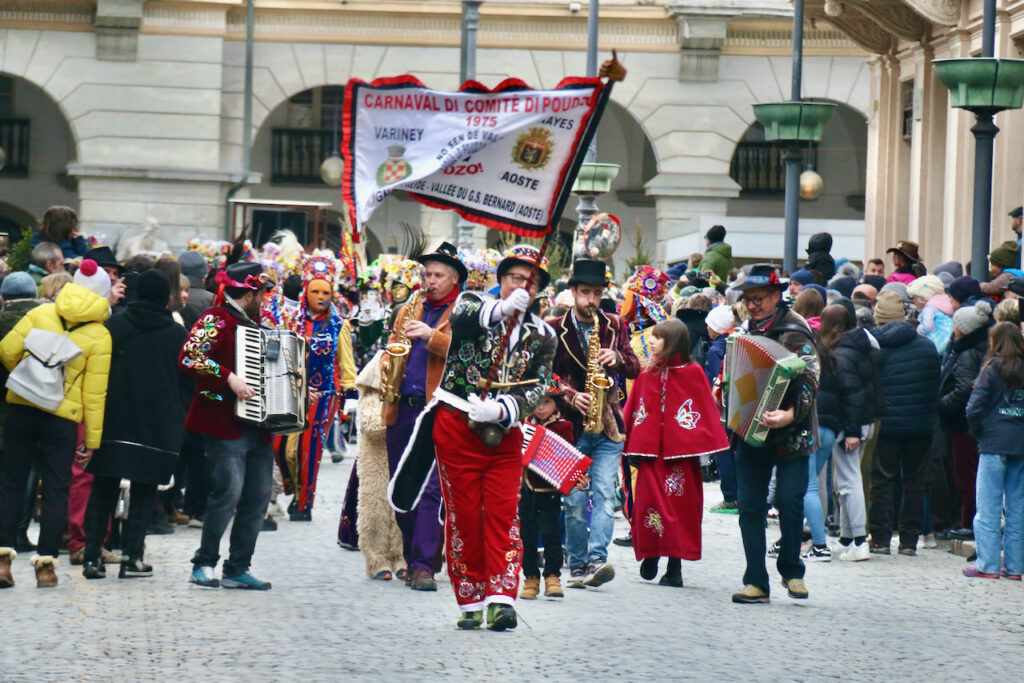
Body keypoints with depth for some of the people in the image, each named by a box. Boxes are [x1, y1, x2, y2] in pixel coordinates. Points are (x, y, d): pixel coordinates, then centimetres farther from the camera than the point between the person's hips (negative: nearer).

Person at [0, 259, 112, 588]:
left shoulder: (40, 314, 0)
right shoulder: (99, 336, -4)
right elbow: (94, 393, -5)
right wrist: (92, 440, -1)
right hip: (62, 418, -1)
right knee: (56, 490, 7)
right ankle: (46, 563, 2)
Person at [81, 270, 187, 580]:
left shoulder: (113, 325, 0)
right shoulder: (178, 334, -2)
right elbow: (187, 381, 1)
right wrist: (180, 426, 12)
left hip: (113, 423, 1)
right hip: (158, 426, -1)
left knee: (104, 488, 8)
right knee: (144, 492, 6)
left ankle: (92, 555, 3)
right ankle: (131, 556, -2)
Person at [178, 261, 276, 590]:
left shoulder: (253, 325, 20)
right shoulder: (216, 321, -7)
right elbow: (189, 357, -21)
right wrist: (229, 379, -26)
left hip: (258, 427, 9)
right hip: (225, 424, -9)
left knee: (258, 497, 5)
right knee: (228, 492, -15)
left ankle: (238, 569, 10)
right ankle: (204, 563, -3)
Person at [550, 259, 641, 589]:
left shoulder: (614, 326, 11)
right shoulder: (555, 329, 3)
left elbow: (634, 370, 9)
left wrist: (617, 358, -13)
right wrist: (571, 397, -17)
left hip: (608, 425, 1)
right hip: (571, 425, -1)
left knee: (604, 494, -13)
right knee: (574, 499, -1)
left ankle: (597, 559, -21)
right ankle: (577, 565, 9)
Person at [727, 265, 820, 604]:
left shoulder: (794, 331, -8)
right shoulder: (746, 330, 13)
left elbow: (809, 380, -18)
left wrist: (791, 414, -32)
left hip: (789, 434, -6)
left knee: (790, 501, -9)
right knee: (750, 506, 2)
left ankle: (791, 571, 11)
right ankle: (756, 582, 5)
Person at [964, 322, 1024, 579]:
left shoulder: (993, 369, -7)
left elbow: (974, 408, -10)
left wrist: (977, 432, 6)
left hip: (995, 442, -4)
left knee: (988, 508, 0)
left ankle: (988, 565, -2)